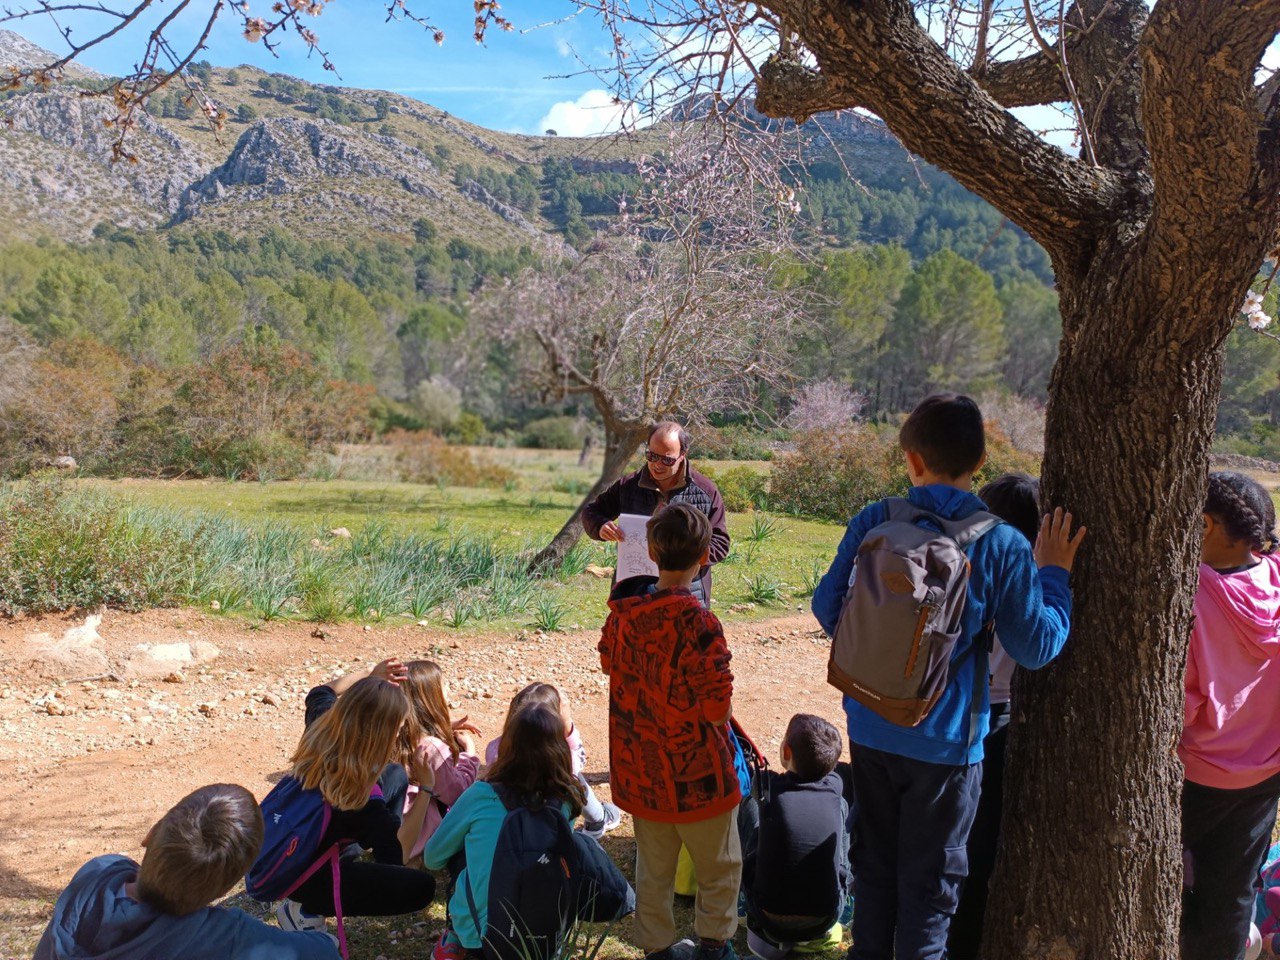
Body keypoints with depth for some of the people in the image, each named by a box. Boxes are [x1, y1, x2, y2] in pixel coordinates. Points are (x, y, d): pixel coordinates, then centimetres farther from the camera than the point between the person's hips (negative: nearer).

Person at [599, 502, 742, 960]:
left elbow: (608, 661, 13)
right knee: (720, 866, 20)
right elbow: (717, 710, -23)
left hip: (640, 770, 5)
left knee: (653, 867, 22)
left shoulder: (623, 613, -7)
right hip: (695, 775, -5)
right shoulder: (699, 624, -26)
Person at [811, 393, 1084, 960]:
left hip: (871, 730, 3)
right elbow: (1036, 647, -7)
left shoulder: (873, 523, -9)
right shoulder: (1002, 546, -14)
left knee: (874, 865, 22)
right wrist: (1053, 574, 6)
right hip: (944, 741, -3)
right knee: (928, 885, 14)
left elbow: (827, 609, -1)